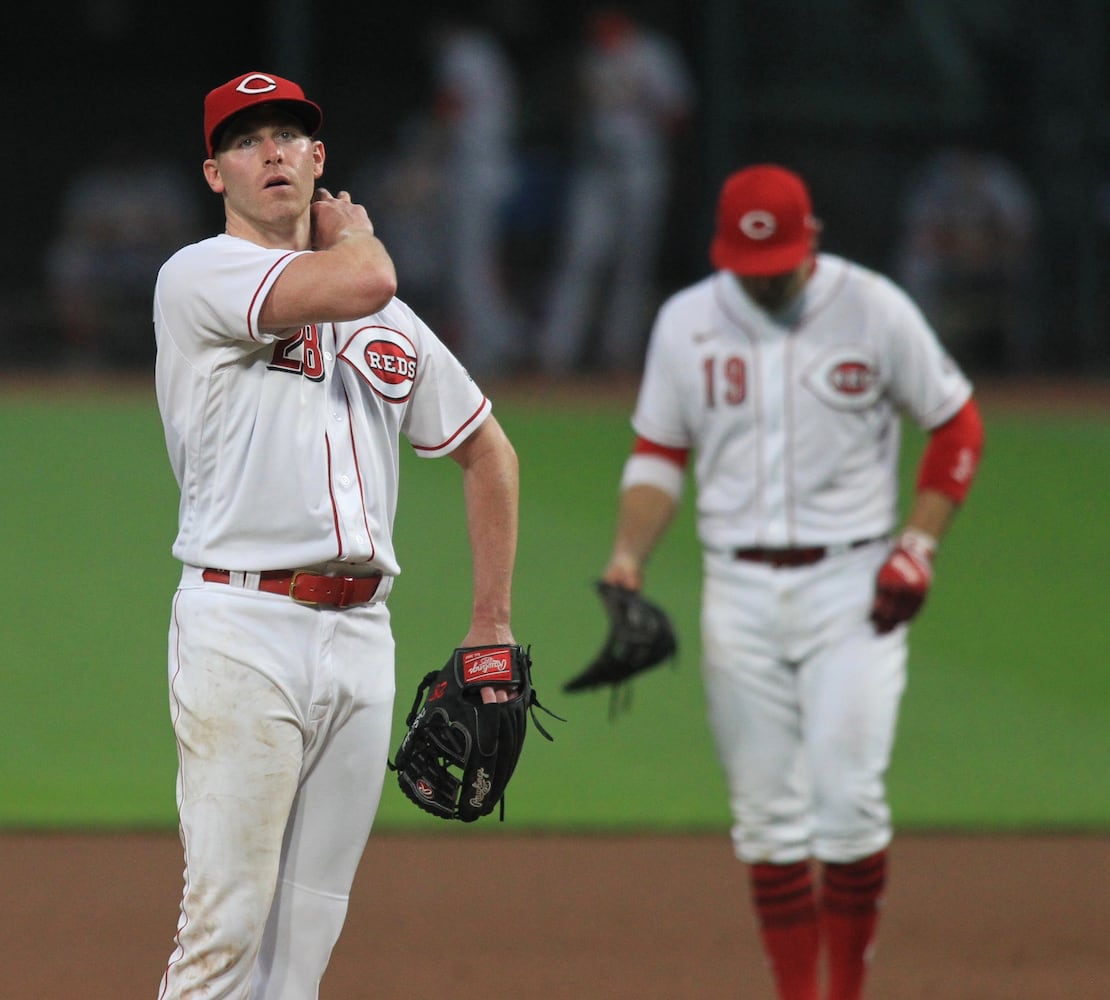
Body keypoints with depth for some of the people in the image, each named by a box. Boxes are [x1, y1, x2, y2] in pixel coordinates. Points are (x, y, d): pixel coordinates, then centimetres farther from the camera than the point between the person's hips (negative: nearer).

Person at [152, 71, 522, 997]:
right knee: (226, 919, -11)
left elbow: (488, 451, 27)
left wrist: (491, 631, 19)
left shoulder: (388, 325, 19)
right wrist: (351, 231, 5)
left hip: (362, 636, 6)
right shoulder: (201, 277, -3)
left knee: (310, 924, 5)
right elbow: (359, 284, -20)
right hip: (243, 630, -6)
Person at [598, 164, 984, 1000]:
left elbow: (957, 426, 5)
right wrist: (629, 555, -4)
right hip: (739, 591, 3)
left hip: (851, 586, -3)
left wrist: (919, 547, -4)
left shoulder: (875, 310, -4)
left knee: (848, 797, -11)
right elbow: (659, 451, 11)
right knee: (766, 809, 3)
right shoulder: (687, 323, 3)